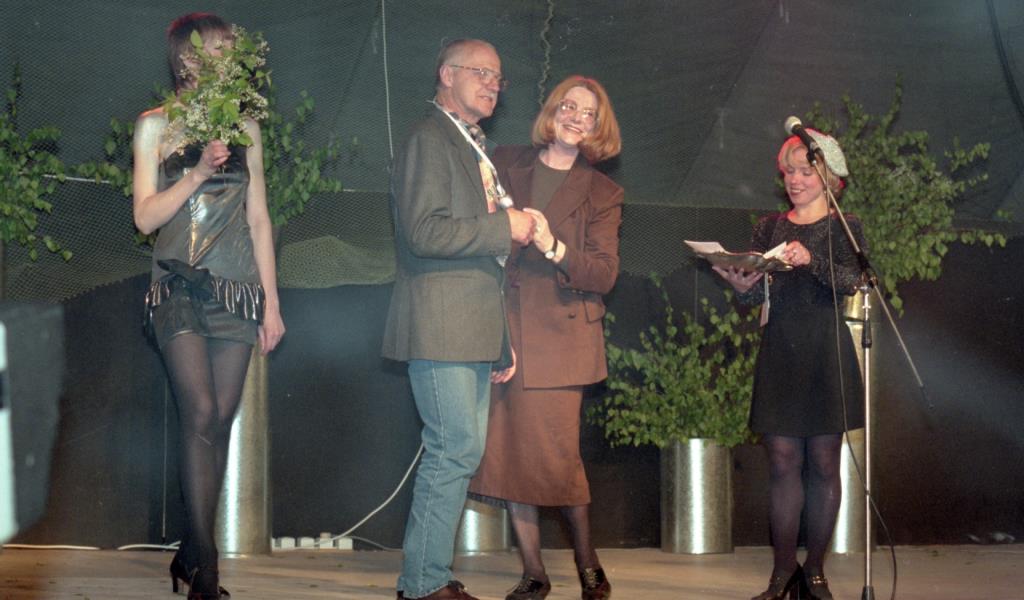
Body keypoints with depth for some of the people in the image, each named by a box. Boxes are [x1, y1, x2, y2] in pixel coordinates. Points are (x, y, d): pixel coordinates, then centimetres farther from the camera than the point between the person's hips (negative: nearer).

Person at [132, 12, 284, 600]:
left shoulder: (244, 127, 14)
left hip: (236, 291, 3)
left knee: (220, 422, 0)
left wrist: (272, 302, 11)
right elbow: (146, 216, 0)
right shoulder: (156, 125, 5)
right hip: (180, 288, -3)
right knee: (201, 413, -16)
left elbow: (259, 218, 14)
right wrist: (198, 172, -13)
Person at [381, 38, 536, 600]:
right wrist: (505, 227, -15)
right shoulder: (429, 139, -8)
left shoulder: (474, 149, 21)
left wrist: (502, 338, 22)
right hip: (441, 326, -10)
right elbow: (425, 232, -21)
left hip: (477, 331, 10)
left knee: (460, 451, 11)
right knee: (456, 450, -10)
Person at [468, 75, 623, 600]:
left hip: (558, 334, -2)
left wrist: (554, 249, -18)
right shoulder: (505, 163, 11)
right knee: (508, 450, 0)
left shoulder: (601, 195, 6)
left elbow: (604, 274, -4)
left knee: (555, 454, -7)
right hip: (502, 329, 2)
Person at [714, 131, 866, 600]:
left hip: (826, 355, -3)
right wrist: (743, 286, -16)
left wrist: (811, 261, -30)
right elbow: (759, 293, 7)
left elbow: (850, 281, -13)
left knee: (823, 463, -1)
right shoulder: (769, 228, 14)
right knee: (782, 463, 0)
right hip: (779, 356, 3)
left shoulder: (844, 228, 4)